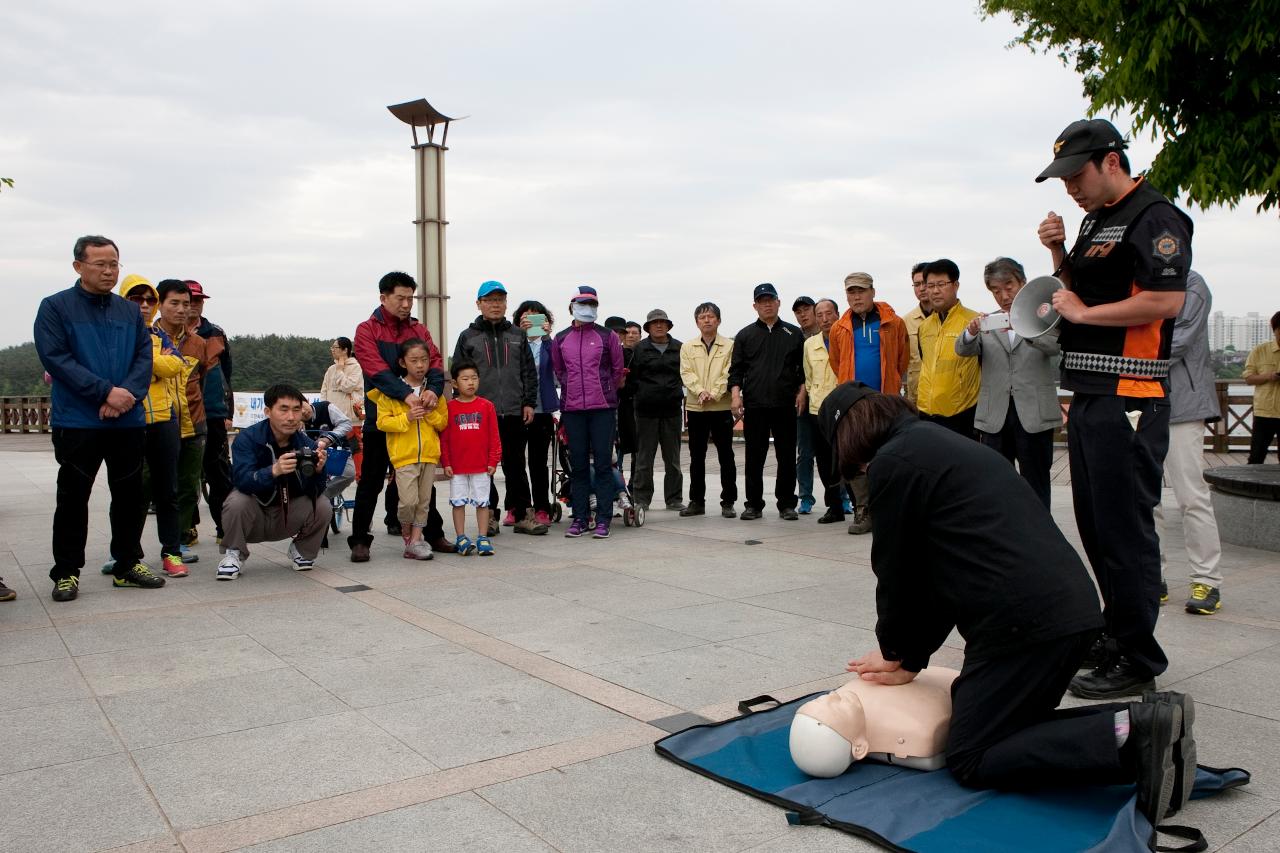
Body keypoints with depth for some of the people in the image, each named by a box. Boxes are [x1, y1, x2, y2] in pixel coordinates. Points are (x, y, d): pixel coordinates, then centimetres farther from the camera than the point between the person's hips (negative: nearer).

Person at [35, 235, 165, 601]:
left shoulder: (130, 311, 12)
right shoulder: (55, 307, -1)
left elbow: (144, 356, 5)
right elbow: (54, 358, -11)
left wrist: (129, 393, -13)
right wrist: (106, 391, -19)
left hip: (128, 421, 4)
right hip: (77, 421, -4)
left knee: (130, 495, 10)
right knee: (73, 498, 3)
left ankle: (128, 564, 22)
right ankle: (66, 572, 14)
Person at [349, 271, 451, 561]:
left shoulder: (419, 330, 11)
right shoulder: (367, 330, -3)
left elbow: (435, 361, -2)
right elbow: (377, 370, -18)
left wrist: (433, 388, -23)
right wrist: (406, 394, -32)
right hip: (380, 418, -4)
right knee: (371, 482, 4)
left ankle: (433, 534, 22)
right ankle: (359, 540, 12)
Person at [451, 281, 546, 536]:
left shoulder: (517, 335, 12)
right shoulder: (468, 337, 6)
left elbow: (529, 372, 11)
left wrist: (529, 403, 2)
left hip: (515, 413, 1)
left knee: (516, 466, 6)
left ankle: (522, 514, 12)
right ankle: (490, 516, 14)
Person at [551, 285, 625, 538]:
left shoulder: (607, 336, 3)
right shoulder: (560, 340, 9)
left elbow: (618, 369, 10)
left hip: (603, 408, -2)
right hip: (572, 410, 2)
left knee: (603, 464, -2)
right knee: (578, 466, 6)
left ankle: (602, 520, 2)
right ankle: (579, 518, 13)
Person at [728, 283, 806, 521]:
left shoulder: (794, 334, 12)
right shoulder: (744, 336, 11)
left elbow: (804, 367, 12)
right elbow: (736, 370, 7)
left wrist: (802, 391, 0)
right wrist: (736, 394, -5)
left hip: (786, 405, 0)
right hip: (754, 405, 0)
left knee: (787, 457, 2)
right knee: (754, 458, 3)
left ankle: (786, 504, 11)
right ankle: (753, 504, 11)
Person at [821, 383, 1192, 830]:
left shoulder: (893, 462, -7)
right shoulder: (941, 442, 23)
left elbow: (896, 569, 0)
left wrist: (895, 649, 19)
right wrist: (910, 660, 20)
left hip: (1024, 620, -10)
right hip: (1073, 606, 10)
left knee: (969, 758, 2)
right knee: (1015, 727, 24)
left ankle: (1127, 735, -11)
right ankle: (1147, 722, 8)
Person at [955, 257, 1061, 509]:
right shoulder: (986, 322, 12)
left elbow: (1055, 345, -13)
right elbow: (963, 350, -3)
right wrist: (971, 332, -26)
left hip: (1034, 414, -2)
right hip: (995, 415, 2)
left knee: (1035, 488, 4)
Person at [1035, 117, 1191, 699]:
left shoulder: (1154, 217, -9)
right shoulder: (1094, 222, 19)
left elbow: (1166, 300, -20)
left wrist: (1083, 313, -12)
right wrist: (1058, 253, 9)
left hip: (1129, 399, -10)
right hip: (1088, 394, 10)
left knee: (1125, 530, -6)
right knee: (1095, 526, 15)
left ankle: (1137, 661, 4)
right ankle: (1118, 634, 28)